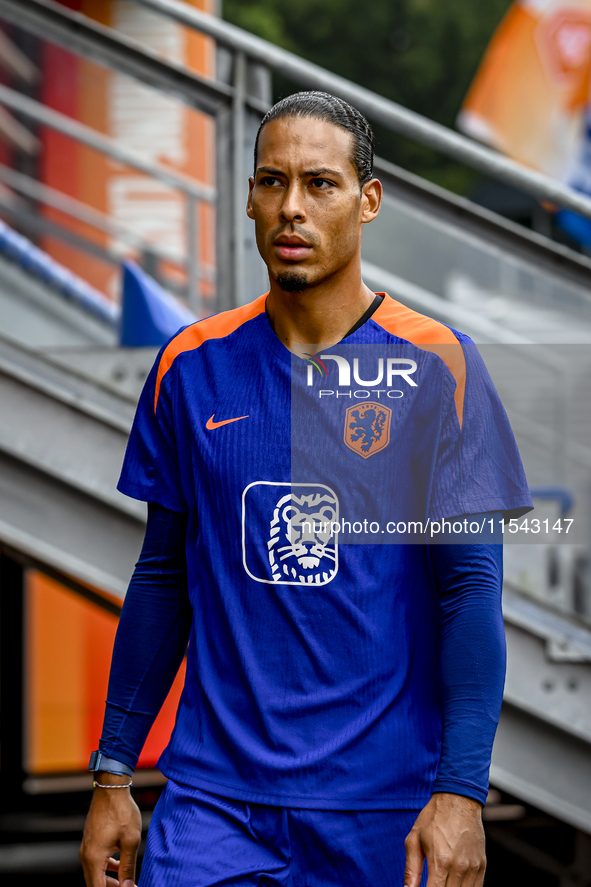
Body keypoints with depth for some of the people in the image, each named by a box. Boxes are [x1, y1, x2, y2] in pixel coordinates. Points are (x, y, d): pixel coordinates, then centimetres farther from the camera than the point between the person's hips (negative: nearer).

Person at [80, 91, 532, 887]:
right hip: (213, 797, 2)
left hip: (385, 805, -2)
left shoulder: (436, 366, -4)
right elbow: (162, 580, 12)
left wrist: (461, 792, -15)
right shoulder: (191, 367, 6)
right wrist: (114, 775, 9)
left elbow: (471, 590, -7)